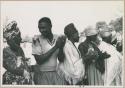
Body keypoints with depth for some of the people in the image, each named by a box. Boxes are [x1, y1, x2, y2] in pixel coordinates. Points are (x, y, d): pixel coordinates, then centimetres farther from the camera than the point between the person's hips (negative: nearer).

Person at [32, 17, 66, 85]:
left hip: (57, 74, 3)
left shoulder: (58, 38, 3)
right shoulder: (37, 39, -7)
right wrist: (55, 47, -17)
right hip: (42, 74, -3)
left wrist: (61, 47, -14)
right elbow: (39, 60, -15)